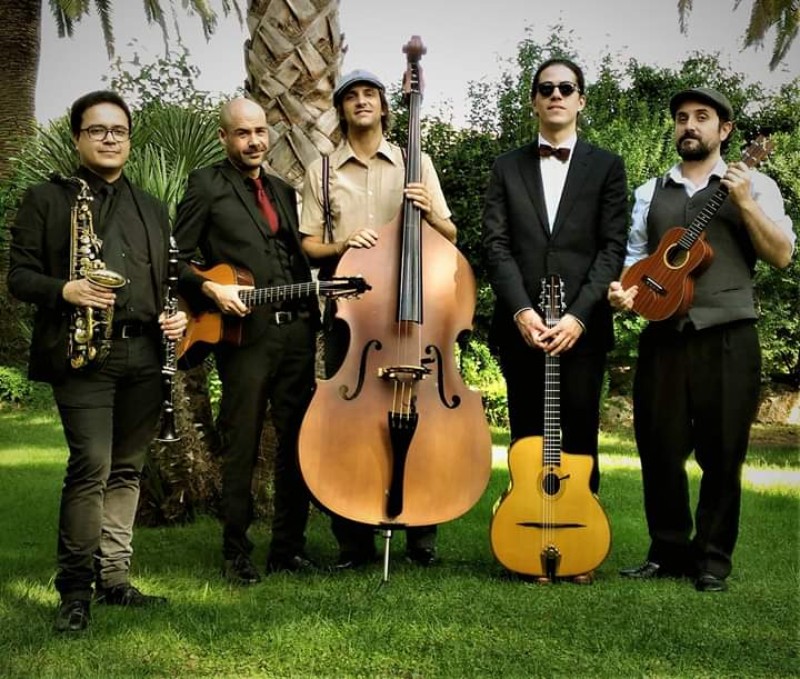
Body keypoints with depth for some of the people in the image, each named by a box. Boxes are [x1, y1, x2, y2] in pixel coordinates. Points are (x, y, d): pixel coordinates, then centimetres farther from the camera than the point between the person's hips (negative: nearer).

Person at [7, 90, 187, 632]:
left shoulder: (153, 209, 20)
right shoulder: (45, 200, 6)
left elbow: (168, 280, 23)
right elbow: (20, 276, 1)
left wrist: (178, 316, 3)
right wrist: (64, 290, -17)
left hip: (145, 355, 5)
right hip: (82, 353, -5)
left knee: (127, 469, 8)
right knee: (92, 465, -14)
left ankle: (114, 577, 17)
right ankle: (75, 587, -3)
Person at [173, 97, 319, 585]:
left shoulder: (284, 191, 20)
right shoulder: (207, 185, 2)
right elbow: (175, 257, -2)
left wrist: (314, 315, 11)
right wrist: (211, 289, -17)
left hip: (297, 331, 6)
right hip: (245, 332, -5)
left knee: (299, 443, 7)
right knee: (242, 449, 0)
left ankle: (289, 546, 18)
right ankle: (237, 554, 11)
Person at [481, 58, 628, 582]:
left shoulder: (606, 166, 6)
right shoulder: (507, 167, 11)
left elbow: (613, 248, -2)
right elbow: (496, 244, 2)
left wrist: (578, 315, -13)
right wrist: (521, 311, -12)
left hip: (582, 327, -1)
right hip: (521, 326, 1)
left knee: (580, 439, 4)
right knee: (528, 439, 6)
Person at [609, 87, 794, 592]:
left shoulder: (753, 185, 8)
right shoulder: (650, 193, 16)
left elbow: (782, 255, -1)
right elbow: (635, 256, 17)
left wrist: (744, 203, -12)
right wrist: (626, 289, -4)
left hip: (728, 336, -2)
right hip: (664, 334, 3)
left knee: (722, 453, 1)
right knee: (660, 449, 3)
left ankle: (713, 559, 13)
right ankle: (669, 551, 17)